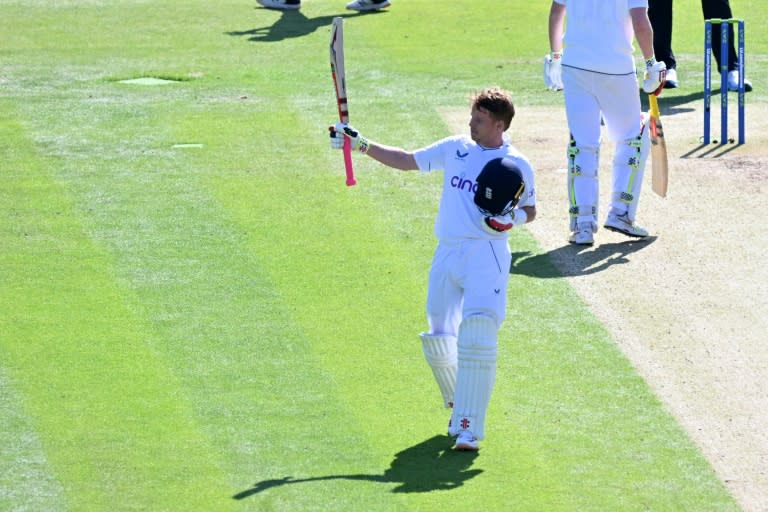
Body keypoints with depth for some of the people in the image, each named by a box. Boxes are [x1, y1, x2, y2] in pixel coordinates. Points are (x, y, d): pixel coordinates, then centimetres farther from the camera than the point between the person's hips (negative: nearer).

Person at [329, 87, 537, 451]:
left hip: (486, 254, -5)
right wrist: (361, 144, 15)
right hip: (447, 253, 5)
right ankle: (459, 406, 32)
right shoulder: (455, 149, 11)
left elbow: (530, 211, 9)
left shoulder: (516, 165, 0)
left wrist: (512, 219, -13)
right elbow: (407, 161, 19)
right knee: (438, 338, 7)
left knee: (478, 330, -19)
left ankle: (468, 428, -20)